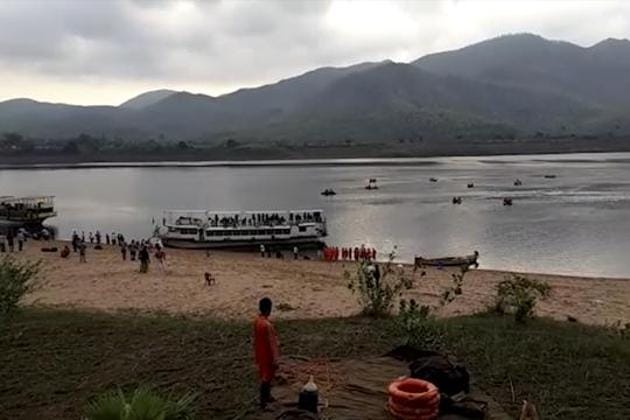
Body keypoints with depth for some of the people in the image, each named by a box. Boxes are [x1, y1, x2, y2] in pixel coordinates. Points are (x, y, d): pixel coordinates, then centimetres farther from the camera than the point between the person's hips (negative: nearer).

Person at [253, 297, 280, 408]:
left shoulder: (257, 320, -3)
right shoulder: (267, 325, -30)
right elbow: (272, 343, -25)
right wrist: (275, 360, -18)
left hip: (260, 353, 8)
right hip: (267, 355, -8)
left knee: (264, 376, 23)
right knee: (266, 378, 6)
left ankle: (266, 397, 39)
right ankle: (263, 401, 17)